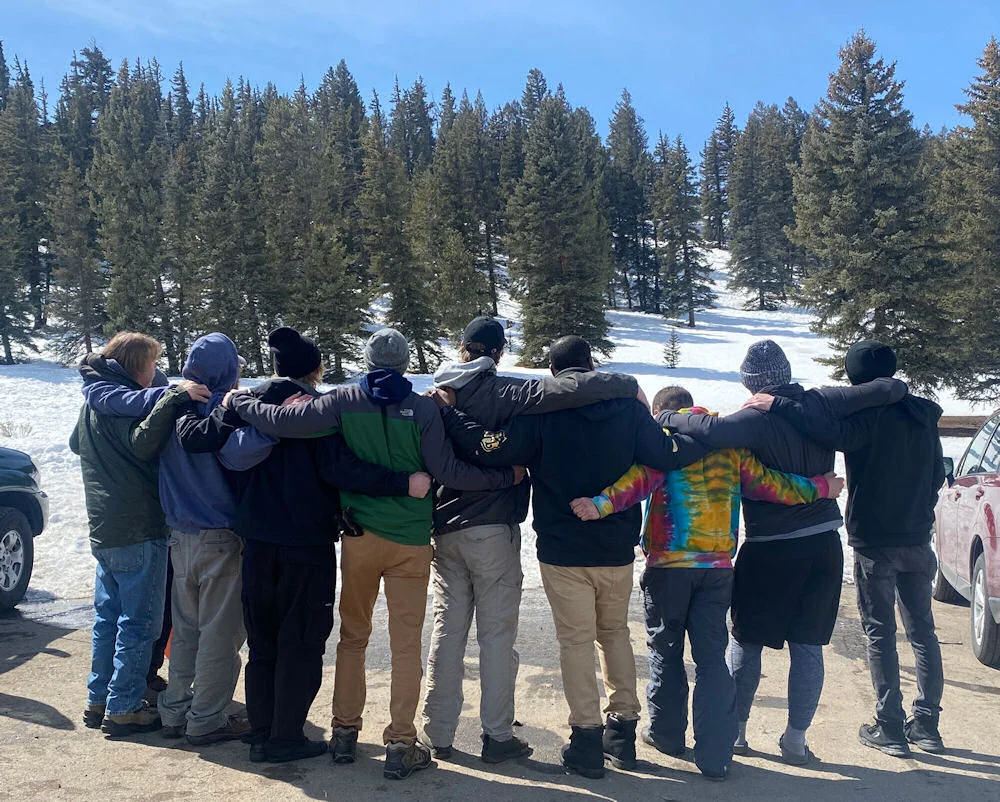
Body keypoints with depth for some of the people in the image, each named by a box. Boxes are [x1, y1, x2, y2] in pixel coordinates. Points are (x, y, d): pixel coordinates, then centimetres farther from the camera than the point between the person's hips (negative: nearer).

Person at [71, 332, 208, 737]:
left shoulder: (93, 399, 15)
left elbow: (76, 443, 33)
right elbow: (142, 443, -33)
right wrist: (174, 396, -37)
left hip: (103, 531, 9)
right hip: (138, 529, -9)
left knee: (108, 616, 17)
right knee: (138, 622, -2)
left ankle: (99, 699, 23)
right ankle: (123, 708, 1)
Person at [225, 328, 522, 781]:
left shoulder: (345, 401, -3)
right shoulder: (423, 408, -7)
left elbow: (283, 422, -9)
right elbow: (447, 472, -10)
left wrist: (239, 402, 9)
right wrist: (507, 477, 0)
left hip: (359, 537, 2)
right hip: (411, 543, -2)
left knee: (353, 637, 16)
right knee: (406, 645, 3)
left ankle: (345, 732, 22)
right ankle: (400, 746, 4)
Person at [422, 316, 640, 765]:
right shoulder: (502, 393, -11)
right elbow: (568, 388, -23)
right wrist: (628, 385, -12)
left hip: (442, 530, 5)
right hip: (491, 529, -5)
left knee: (447, 628, 11)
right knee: (497, 633, 4)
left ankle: (437, 733, 16)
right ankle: (498, 736, 10)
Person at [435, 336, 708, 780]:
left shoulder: (542, 411, -10)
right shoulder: (628, 406, -3)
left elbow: (494, 450, -18)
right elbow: (665, 455, -8)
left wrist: (448, 414, -8)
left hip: (562, 551, -3)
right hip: (617, 549, 3)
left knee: (576, 638, 5)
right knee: (615, 632, 19)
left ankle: (587, 736, 4)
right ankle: (623, 728, 22)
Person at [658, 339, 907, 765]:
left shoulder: (758, 418, -17)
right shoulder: (820, 405, -4)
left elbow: (713, 431, -35)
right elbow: (887, 389, -4)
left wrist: (669, 418, -19)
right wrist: (896, 387, 19)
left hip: (768, 550, -4)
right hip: (822, 546, 4)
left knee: (746, 641, 12)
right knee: (807, 644, 10)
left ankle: (735, 729, 19)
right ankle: (796, 739, 13)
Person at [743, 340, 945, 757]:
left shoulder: (872, 411, -15)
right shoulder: (922, 415, 9)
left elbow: (839, 434, -36)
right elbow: (936, 475, 17)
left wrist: (780, 405, -32)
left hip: (874, 543, -6)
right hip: (917, 541, 7)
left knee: (879, 633, 1)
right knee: (922, 631, 13)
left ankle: (890, 727, 4)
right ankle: (926, 725, 18)